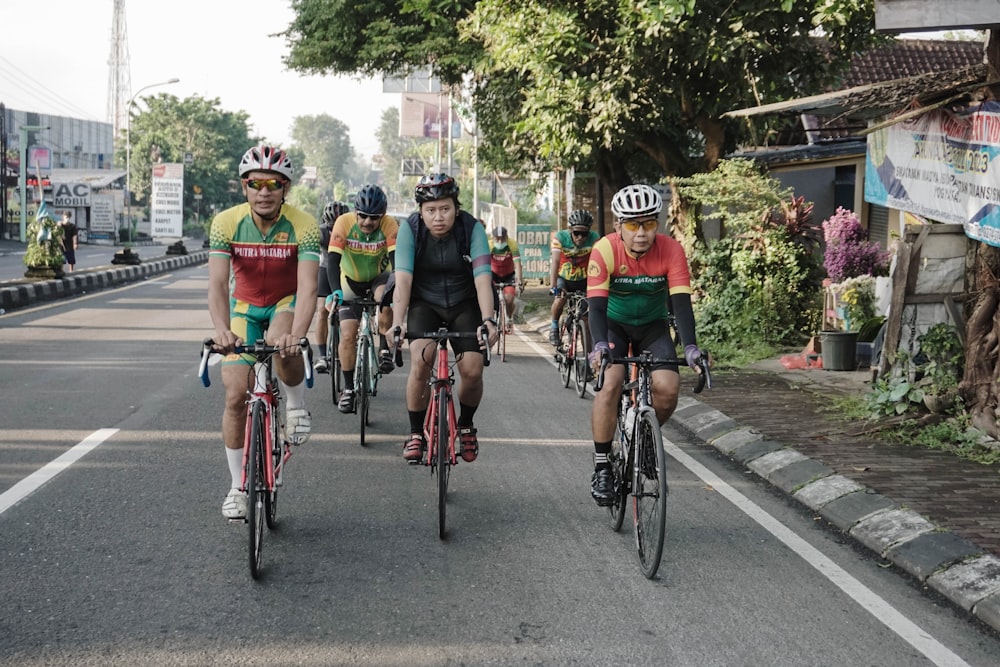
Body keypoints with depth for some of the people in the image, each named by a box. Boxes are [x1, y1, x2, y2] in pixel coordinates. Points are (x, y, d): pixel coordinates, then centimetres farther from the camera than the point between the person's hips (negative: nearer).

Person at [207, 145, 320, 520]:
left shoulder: (303, 226, -25)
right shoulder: (226, 223, -21)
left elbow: (307, 287, -35)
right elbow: (217, 284, -29)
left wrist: (296, 334, -53)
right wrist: (222, 330, -48)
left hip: (287, 304, -2)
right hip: (245, 307, 2)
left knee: (280, 342, -37)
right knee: (236, 395, -7)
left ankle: (296, 407, -6)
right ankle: (238, 487, 8)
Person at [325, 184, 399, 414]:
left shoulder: (390, 225, -25)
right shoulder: (344, 222, -25)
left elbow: (397, 259, -33)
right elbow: (333, 260, -31)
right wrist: (335, 291, -46)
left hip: (379, 277, 0)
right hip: (351, 281, 1)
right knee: (348, 335, -11)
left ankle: (385, 349, -14)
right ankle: (348, 389, 4)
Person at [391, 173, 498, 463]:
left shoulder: (472, 229, -19)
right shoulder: (410, 229, -17)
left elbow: (482, 278, -28)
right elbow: (403, 278, -26)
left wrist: (488, 320, -42)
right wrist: (397, 324, -38)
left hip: (464, 305, 0)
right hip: (424, 304, 0)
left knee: (472, 371, -16)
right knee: (421, 361, -25)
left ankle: (466, 424, 15)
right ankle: (416, 432, -5)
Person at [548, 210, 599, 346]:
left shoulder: (594, 238, -24)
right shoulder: (560, 237, -25)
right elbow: (555, 261, -33)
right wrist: (553, 287, -43)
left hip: (583, 279, 2)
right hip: (563, 277, -1)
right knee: (560, 298, -25)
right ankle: (554, 326, 0)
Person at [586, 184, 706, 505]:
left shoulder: (671, 250, -23)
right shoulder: (605, 250, -26)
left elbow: (681, 302, -28)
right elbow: (597, 304, -32)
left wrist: (690, 346, -42)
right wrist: (599, 344, -49)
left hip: (653, 324, 2)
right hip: (614, 323, -1)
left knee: (667, 388, -19)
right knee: (610, 384, -25)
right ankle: (601, 468, -11)